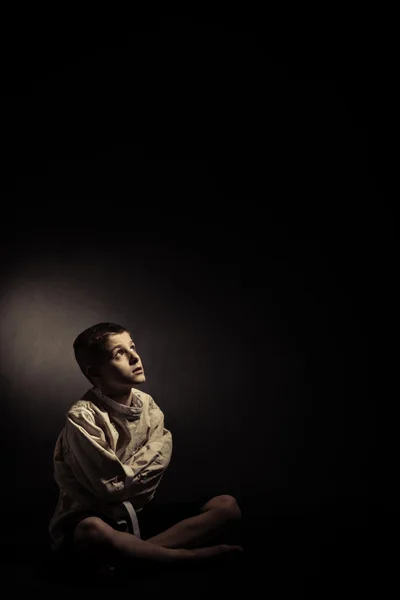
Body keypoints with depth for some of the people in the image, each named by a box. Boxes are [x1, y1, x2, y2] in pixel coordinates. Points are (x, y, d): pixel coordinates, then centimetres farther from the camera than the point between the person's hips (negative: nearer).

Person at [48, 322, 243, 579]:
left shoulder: (148, 405, 3)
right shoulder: (83, 417, -16)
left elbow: (159, 462, -3)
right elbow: (113, 486, -18)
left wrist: (127, 475, -14)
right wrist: (142, 465, -5)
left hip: (142, 516, 6)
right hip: (91, 519, -5)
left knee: (228, 507, -13)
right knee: (93, 532, -44)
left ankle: (126, 555, -25)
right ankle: (196, 555, -23)